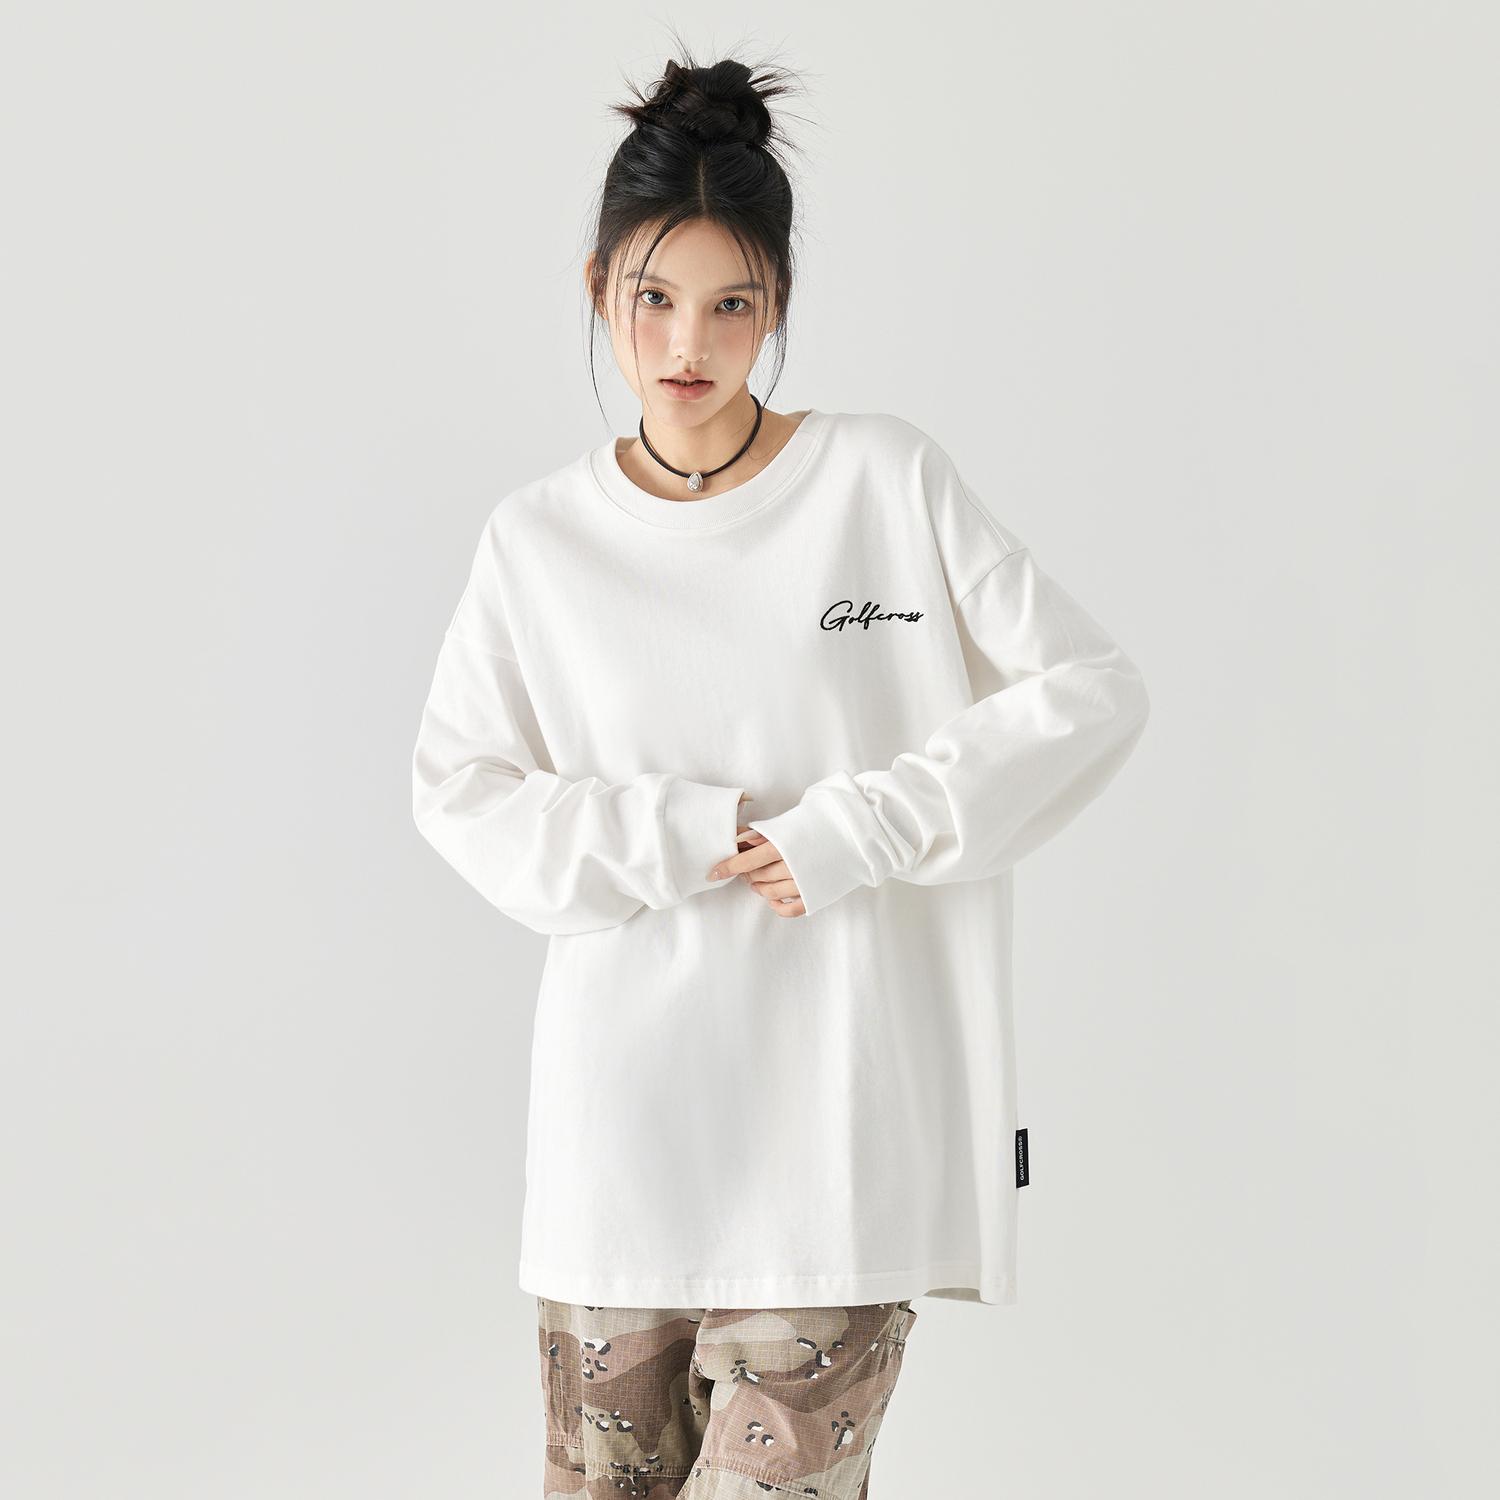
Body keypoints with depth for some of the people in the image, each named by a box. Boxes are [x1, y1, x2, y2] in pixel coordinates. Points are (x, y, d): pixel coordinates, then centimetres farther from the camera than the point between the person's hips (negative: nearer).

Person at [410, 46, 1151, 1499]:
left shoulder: (886, 480, 0)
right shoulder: (540, 538, 7)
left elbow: (1090, 692, -2)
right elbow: (457, 789, 4)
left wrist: (858, 831, -9)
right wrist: (687, 836, -9)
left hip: (831, 1109, -2)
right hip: (624, 1109, 2)